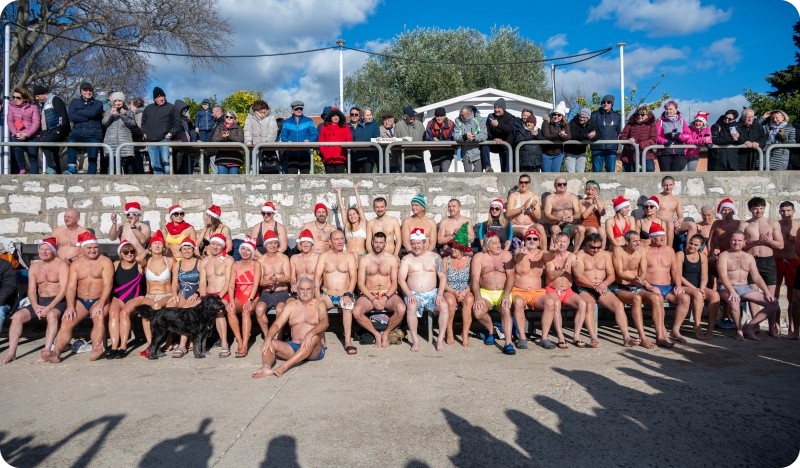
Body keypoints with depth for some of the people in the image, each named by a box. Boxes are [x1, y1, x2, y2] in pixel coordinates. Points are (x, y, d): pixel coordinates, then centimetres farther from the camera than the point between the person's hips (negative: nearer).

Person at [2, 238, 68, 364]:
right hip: (40, 302, 6)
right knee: (17, 316, -14)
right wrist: (35, 306, -12)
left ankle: (47, 350, -41)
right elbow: (31, 290, 8)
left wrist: (49, 307, -23)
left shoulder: (62, 265, -4)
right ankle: (11, 352, -12)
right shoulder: (34, 267, 14)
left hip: (58, 301, -6)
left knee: (52, 315, -36)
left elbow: (63, 289, -13)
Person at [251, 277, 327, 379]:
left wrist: (310, 333, -35)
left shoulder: (319, 304, 4)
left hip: (315, 351, -4)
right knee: (269, 343, -15)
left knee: (314, 338, -36)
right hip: (294, 347, 4)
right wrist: (268, 338, -20)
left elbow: (324, 323, -15)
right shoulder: (291, 306, 13)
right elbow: (277, 324, 1)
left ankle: (284, 367, -45)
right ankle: (266, 367, -45)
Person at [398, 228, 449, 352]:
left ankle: (440, 339, -15)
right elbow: (401, 279, -2)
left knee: (444, 306, -28)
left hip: (432, 293, 1)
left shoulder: (434, 257, 8)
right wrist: (409, 294, -18)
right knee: (411, 307, -34)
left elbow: (443, 277, 5)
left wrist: (440, 294, -11)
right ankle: (415, 340, -21)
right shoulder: (406, 259, 7)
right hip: (413, 294, -1)